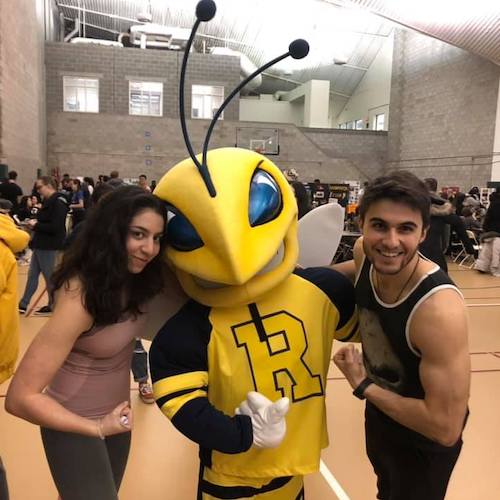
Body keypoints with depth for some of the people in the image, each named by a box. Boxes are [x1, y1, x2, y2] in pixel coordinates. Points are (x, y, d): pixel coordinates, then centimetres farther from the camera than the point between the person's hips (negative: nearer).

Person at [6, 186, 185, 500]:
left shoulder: (142, 279, -12)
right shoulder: (81, 297, -31)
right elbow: (21, 397, -28)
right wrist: (97, 428, -25)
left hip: (115, 415, 7)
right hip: (74, 425, -7)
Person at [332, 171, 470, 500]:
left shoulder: (439, 309, -39)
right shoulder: (365, 254, -19)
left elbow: (446, 427, -36)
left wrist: (363, 385, -27)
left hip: (422, 445, -6)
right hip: (379, 416, 6)